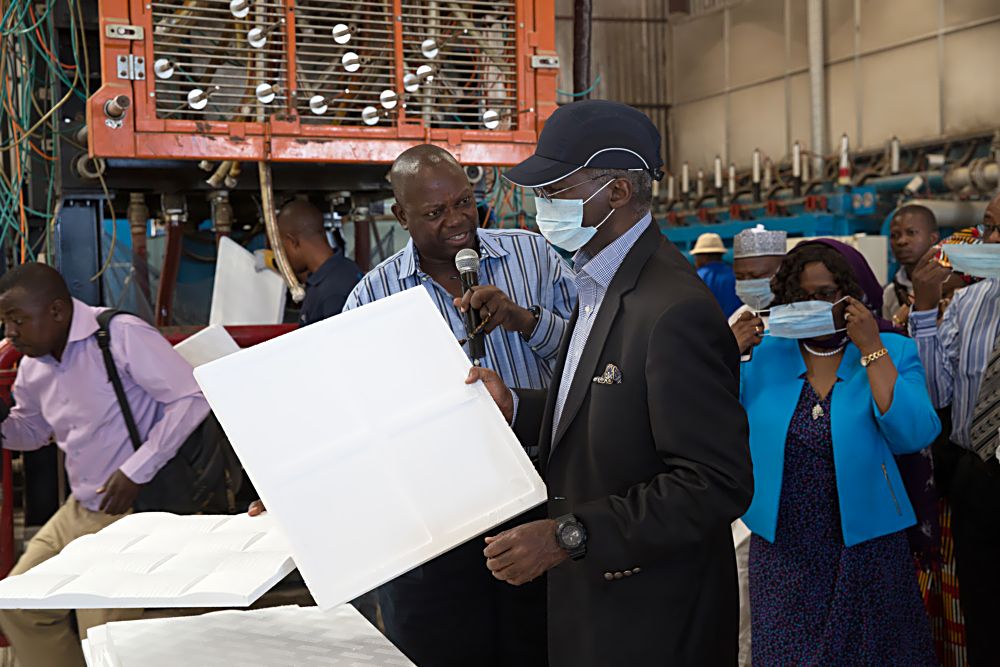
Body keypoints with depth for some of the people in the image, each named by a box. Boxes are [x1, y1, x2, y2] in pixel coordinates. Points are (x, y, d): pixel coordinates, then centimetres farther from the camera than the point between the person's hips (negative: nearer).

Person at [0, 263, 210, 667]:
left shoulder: (120, 335, -18)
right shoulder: (33, 368, 7)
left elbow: (191, 398, -21)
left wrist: (135, 472, -21)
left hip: (136, 511, -8)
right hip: (79, 511, 9)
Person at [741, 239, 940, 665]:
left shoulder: (891, 352, -1)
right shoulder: (763, 355, 3)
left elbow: (914, 435, -18)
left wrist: (870, 348, -17)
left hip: (866, 554, -1)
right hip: (782, 556, 1)